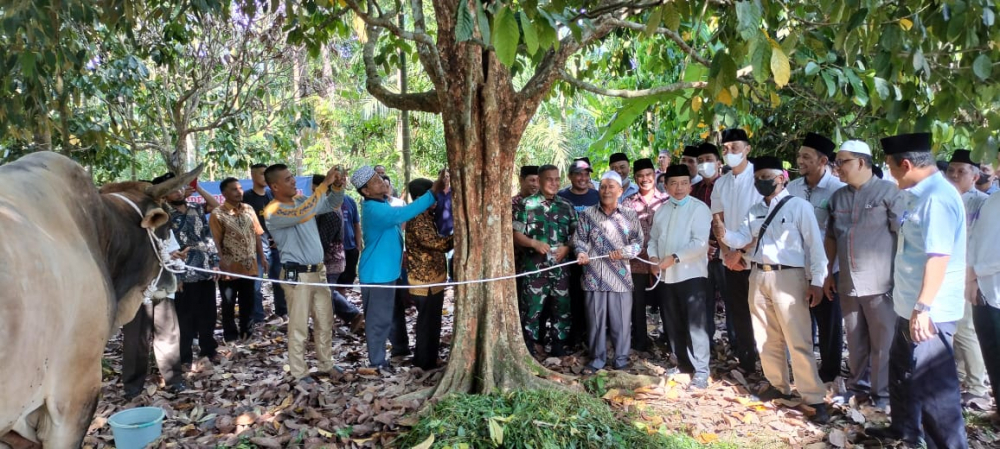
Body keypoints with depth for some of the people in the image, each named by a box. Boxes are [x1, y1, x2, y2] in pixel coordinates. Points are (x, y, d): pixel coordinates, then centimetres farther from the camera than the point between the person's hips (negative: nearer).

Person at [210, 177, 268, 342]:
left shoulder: (249, 210, 7)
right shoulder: (218, 214, -9)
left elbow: (257, 235, 11)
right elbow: (216, 242, -12)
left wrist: (262, 256, 8)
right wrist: (222, 261, -20)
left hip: (249, 266, 5)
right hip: (230, 268, -4)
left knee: (248, 303, 14)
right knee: (228, 305, 8)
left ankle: (247, 334, 27)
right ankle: (231, 337, 19)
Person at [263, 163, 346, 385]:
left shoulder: (302, 199, 7)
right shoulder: (273, 212, -16)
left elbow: (332, 204, 12)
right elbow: (301, 215, -32)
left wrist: (337, 186, -11)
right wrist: (324, 184, -31)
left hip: (318, 270, 7)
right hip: (297, 275, -7)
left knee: (325, 321, 16)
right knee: (299, 326, 3)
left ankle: (326, 363, 30)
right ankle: (299, 372, 16)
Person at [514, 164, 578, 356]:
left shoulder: (566, 205, 10)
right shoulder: (527, 204, 0)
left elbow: (576, 232, 12)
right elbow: (516, 234, -3)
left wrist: (567, 247, -6)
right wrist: (534, 243, -18)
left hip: (560, 267, 4)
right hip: (534, 267, -3)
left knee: (561, 308, 9)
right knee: (532, 308, 1)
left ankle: (559, 346, 21)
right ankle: (528, 349, 11)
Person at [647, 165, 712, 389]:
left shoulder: (699, 208, -7)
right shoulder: (661, 210, 15)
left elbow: (700, 243, -16)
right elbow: (653, 238, 19)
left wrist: (674, 258, -19)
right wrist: (653, 255, -1)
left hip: (691, 274, -6)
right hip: (666, 276, 7)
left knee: (695, 325, -6)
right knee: (674, 325, 14)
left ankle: (700, 371, 0)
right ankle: (683, 364, 26)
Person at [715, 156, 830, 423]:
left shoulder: (799, 206, -4)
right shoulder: (754, 211, 14)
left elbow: (815, 245, -7)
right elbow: (743, 239, 4)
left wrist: (817, 281, -12)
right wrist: (725, 235, -18)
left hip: (787, 277, -6)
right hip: (758, 277, 7)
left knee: (798, 341, -6)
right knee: (766, 338, 15)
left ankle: (815, 399, 1)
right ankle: (778, 386, 30)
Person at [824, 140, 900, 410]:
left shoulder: (888, 191, -5)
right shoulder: (838, 197, 12)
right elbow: (831, 238, 18)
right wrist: (828, 274, 16)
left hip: (880, 283, -5)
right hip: (848, 283, 5)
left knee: (883, 342, 3)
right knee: (855, 341, 14)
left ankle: (882, 392, 15)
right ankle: (858, 385, 27)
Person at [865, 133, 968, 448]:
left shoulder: (937, 198, -22)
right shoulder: (919, 195, 10)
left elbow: (939, 256, -28)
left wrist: (923, 307, -30)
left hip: (929, 312, -11)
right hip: (911, 306, 11)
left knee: (933, 383, -2)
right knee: (901, 369, 24)